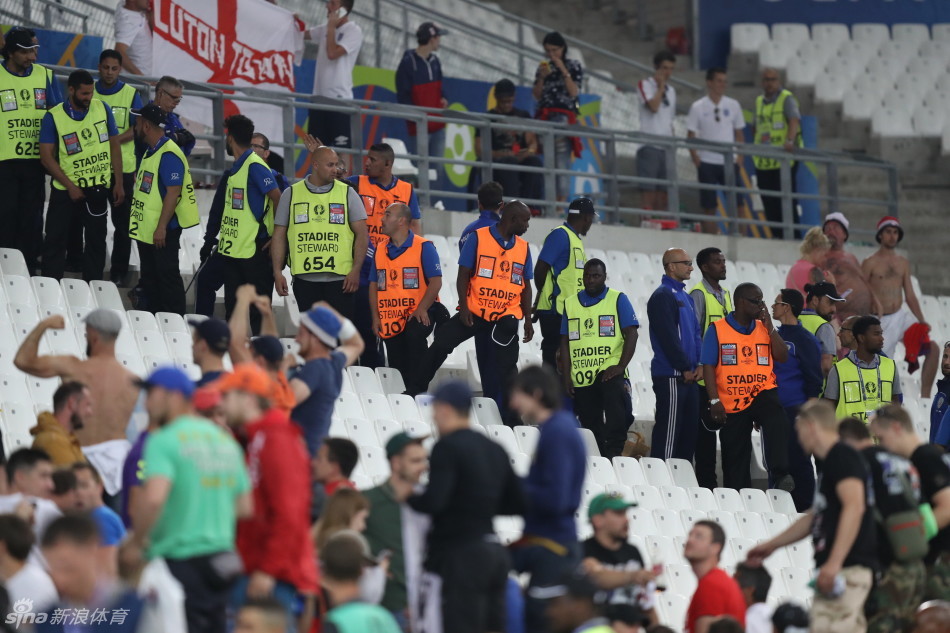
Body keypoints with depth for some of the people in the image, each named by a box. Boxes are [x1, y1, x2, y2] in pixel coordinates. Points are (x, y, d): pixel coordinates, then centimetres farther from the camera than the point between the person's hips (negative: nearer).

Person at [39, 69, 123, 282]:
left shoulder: (102, 109, -1)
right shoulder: (54, 117, -10)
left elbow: (115, 146, 5)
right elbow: (46, 156, -11)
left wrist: (118, 183, 1)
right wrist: (70, 186, -17)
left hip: (97, 190, 2)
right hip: (65, 190, -2)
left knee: (96, 241, 9)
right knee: (55, 240, 1)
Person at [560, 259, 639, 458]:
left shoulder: (618, 300, 5)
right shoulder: (571, 303, 15)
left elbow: (631, 334, -2)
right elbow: (565, 342, 15)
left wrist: (621, 366, -13)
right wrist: (566, 376, 6)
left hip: (610, 373, -4)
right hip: (581, 378, 4)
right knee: (590, 425, 7)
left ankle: (614, 455, -30)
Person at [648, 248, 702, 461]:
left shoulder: (685, 297, 19)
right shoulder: (662, 296, -10)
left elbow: (696, 333, 17)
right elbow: (668, 337, -16)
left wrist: (700, 365, 2)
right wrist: (685, 368, -14)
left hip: (689, 376, 9)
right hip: (671, 376, -9)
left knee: (689, 430, 10)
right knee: (668, 429, -9)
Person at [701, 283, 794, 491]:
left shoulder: (764, 328, 11)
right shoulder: (717, 330, 1)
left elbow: (782, 357, 1)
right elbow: (708, 367, -3)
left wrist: (770, 326, -3)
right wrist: (715, 401, -12)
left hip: (763, 394, 1)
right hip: (731, 404, -1)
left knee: (777, 422, -34)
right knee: (735, 464, 5)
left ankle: (779, 476, -39)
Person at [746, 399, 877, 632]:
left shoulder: (843, 457, -9)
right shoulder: (830, 463, 22)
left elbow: (854, 506, -22)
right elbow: (814, 517, 34)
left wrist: (834, 563, -27)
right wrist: (771, 545, 40)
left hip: (847, 568, -10)